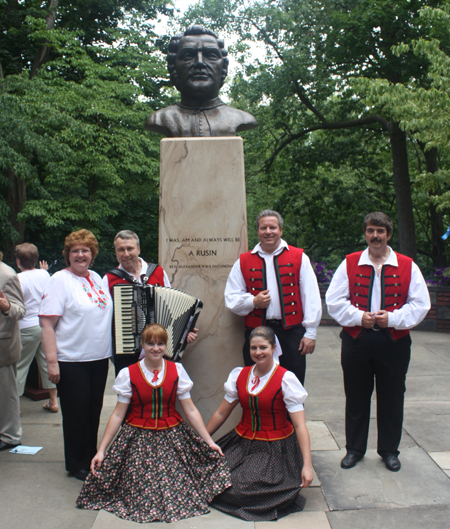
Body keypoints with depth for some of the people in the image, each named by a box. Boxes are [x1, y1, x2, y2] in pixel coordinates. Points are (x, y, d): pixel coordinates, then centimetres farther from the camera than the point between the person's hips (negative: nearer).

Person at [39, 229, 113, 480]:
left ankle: (92, 458, 31)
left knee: (94, 410, 15)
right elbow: (47, 323, -15)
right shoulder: (60, 280, -10)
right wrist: (51, 361, -20)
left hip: (99, 357, 6)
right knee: (77, 413, 5)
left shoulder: (96, 278, 10)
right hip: (71, 361, -6)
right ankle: (77, 465, 22)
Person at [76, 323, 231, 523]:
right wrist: (101, 450, -3)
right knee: (141, 494, -11)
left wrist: (209, 441, 1)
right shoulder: (128, 374, -3)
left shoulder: (177, 370, 0)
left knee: (177, 491, -10)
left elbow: (190, 411, 3)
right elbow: (118, 415, 0)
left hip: (172, 436, 1)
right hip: (138, 438, -1)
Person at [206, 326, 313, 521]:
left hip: (275, 449, -5)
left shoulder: (286, 379, -12)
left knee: (243, 489, -22)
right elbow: (221, 413, 11)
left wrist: (307, 465, -22)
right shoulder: (239, 375, 3)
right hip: (242, 442, 5)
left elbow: (300, 426, -15)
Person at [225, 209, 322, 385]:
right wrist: (253, 301, -10)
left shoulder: (299, 257, 5)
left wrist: (310, 333, -2)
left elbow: (311, 298, 3)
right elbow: (231, 298, 9)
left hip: (291, 333, -1)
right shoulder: (243, 262, 9)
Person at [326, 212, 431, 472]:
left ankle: (389, 450, 27)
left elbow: (420, 304, 0)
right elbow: (334, 301, 1)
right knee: (356, 398, 10)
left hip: (394, 341, 0)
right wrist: (359, 316, -12)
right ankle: (355, 449, 26)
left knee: (391, 399, 10)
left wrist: (392, 318, -13)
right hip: (356, 341, 0)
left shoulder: (407, 266, 2)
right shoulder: (350, 263, 3)